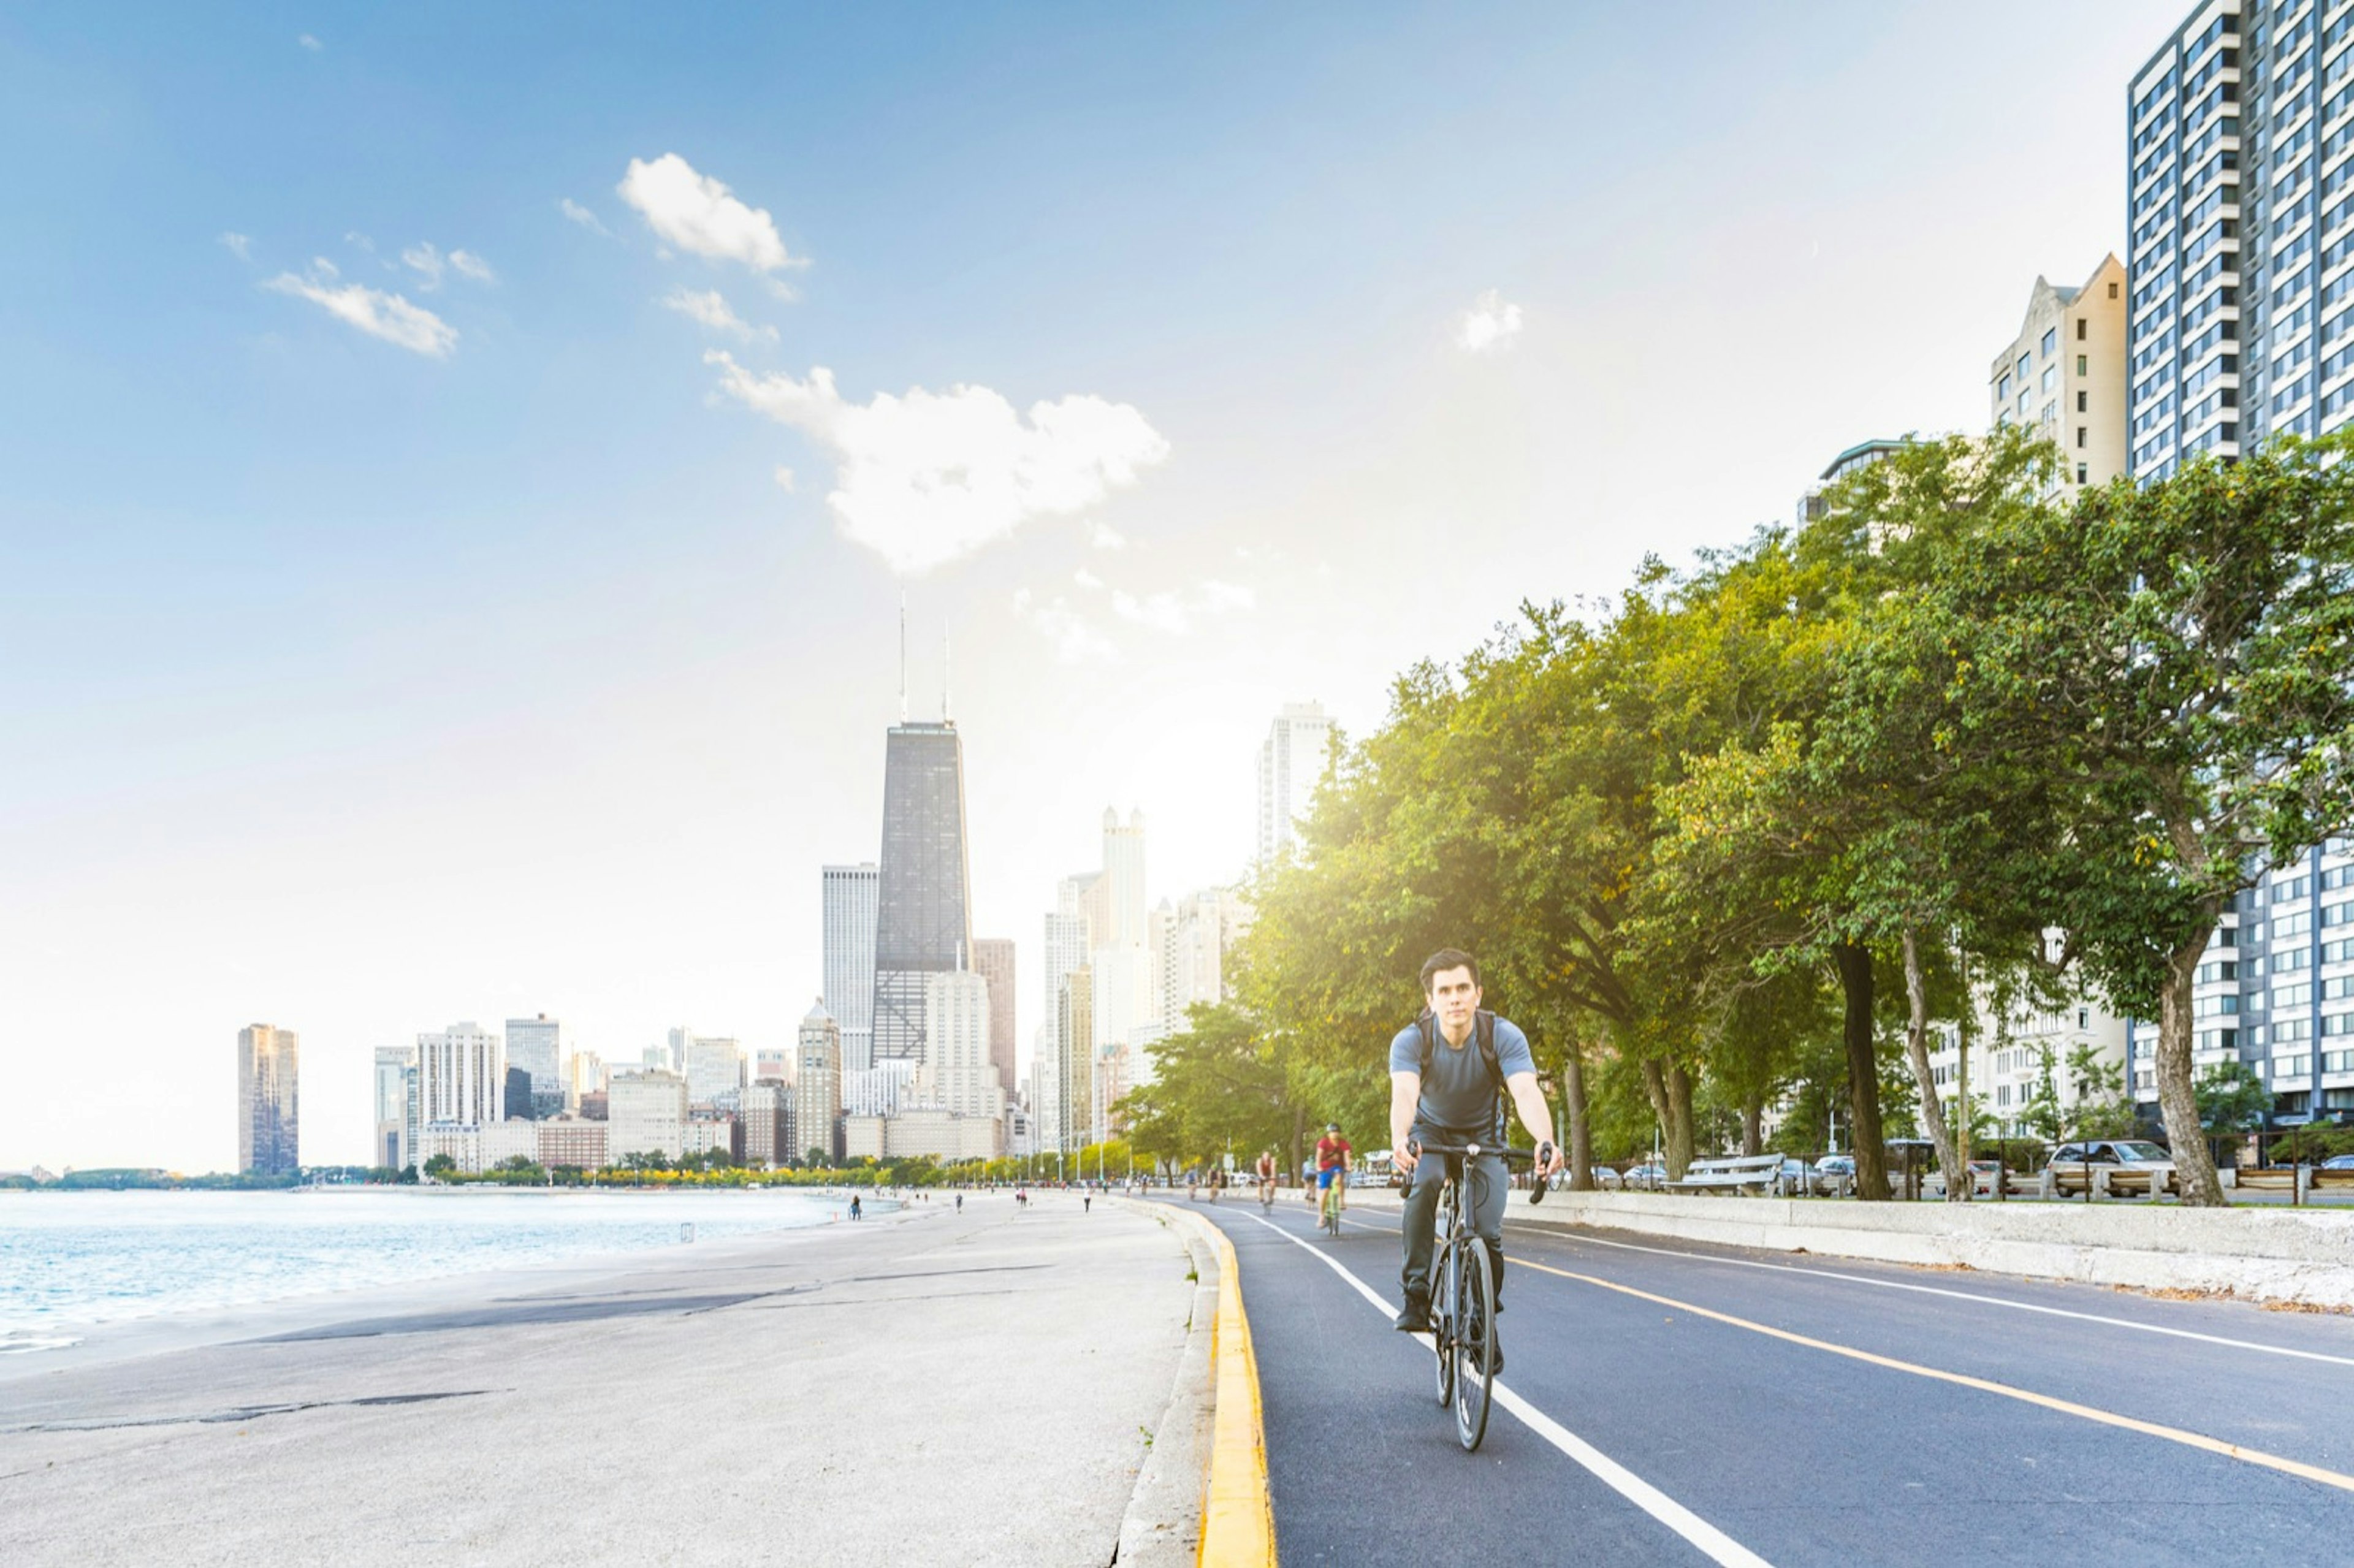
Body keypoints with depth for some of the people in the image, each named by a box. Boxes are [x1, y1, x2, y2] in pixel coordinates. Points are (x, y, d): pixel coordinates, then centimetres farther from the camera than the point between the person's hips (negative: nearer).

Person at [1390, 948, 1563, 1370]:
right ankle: (1416, 1293, -22)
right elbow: (1404, 1093, -44)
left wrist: (1545, 1141, -62)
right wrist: (1399, 1139, -66)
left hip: (1483, 1134, 1)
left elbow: (1527, 1091, -42)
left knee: (1489, 1233, -11)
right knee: (1423, 1183, -33)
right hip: (1431, 1130, 0)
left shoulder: (1503, 1036, -28)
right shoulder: (1411, 1040, -28)